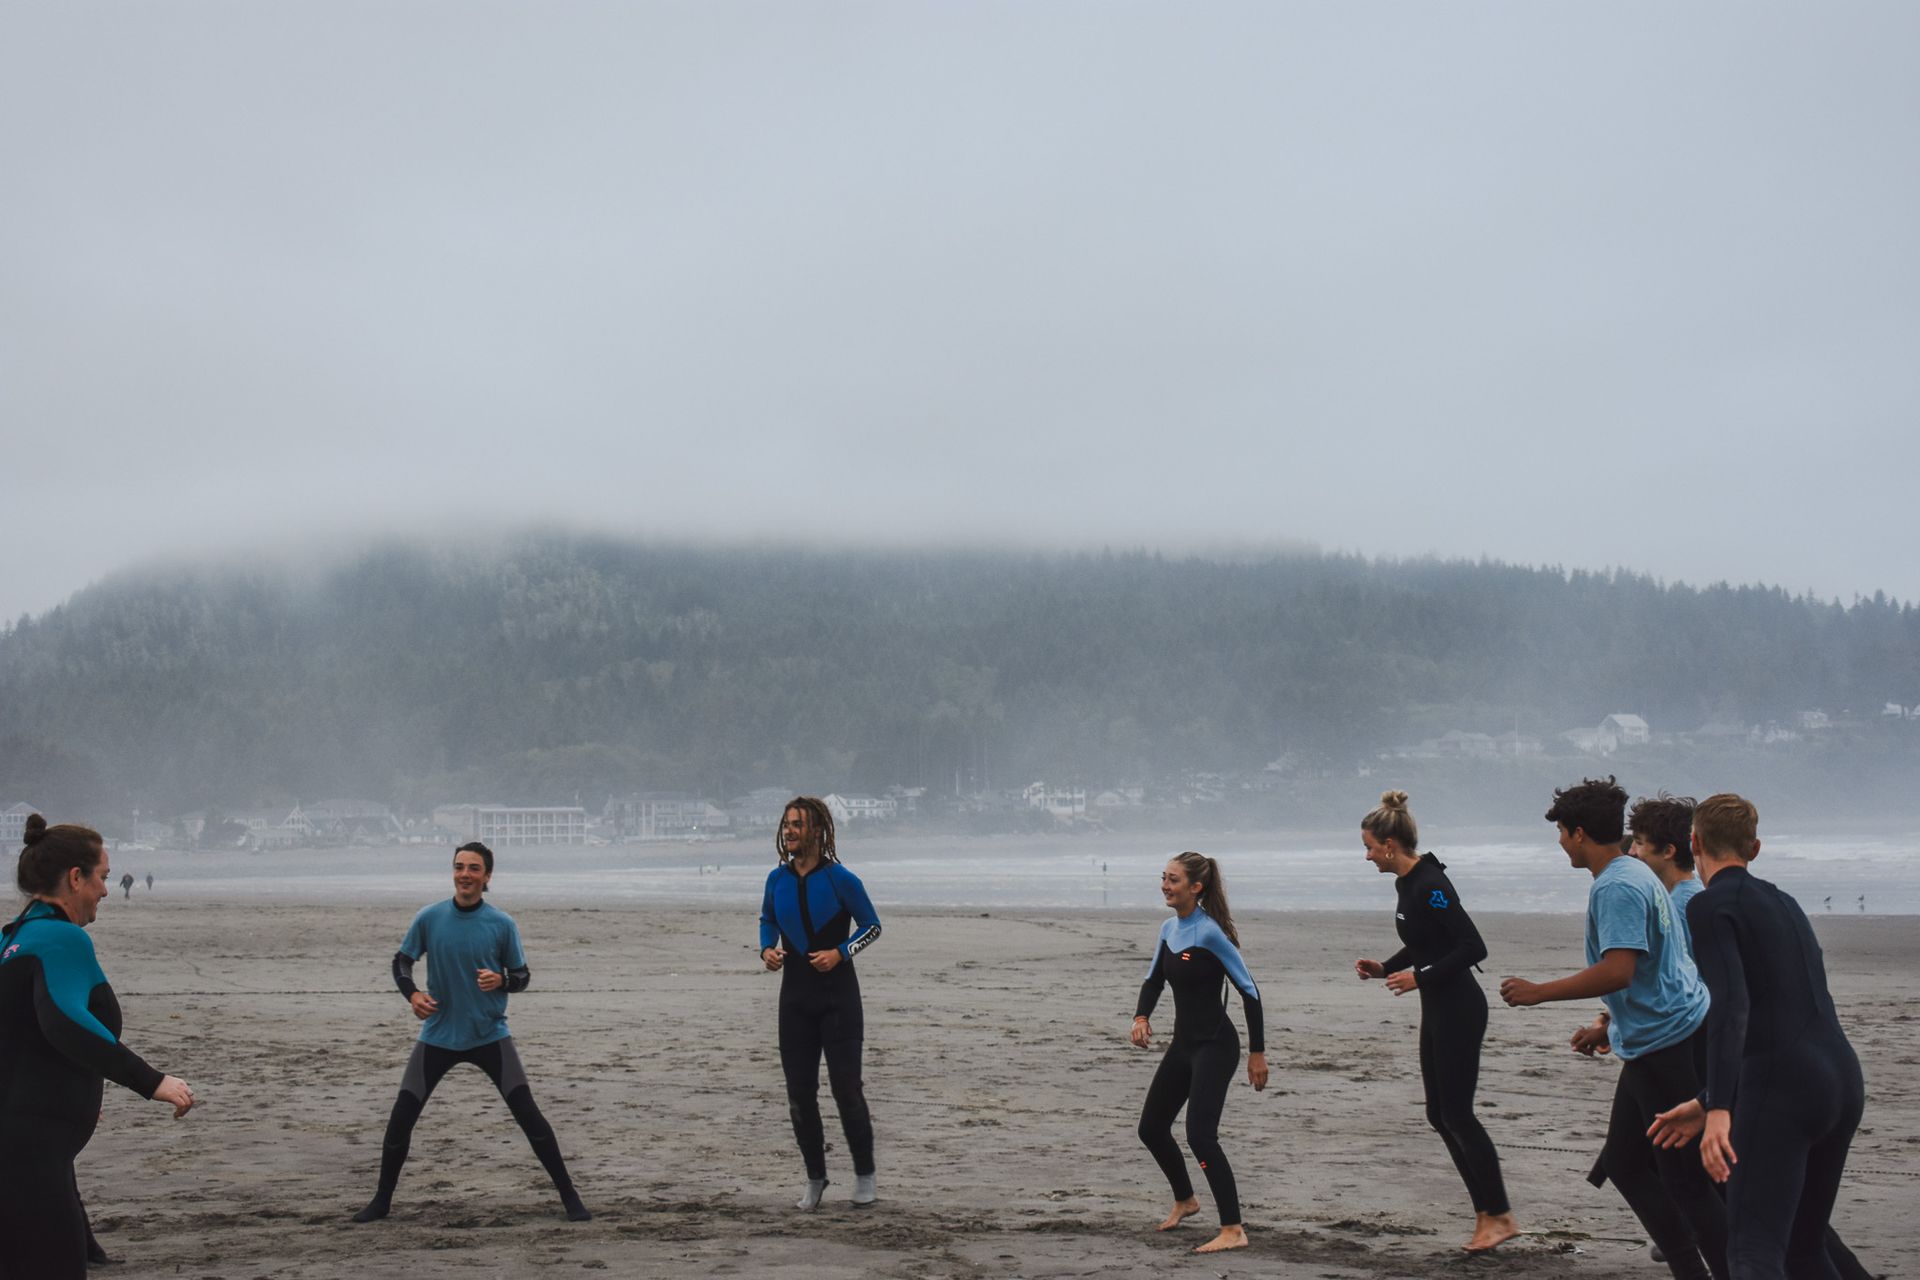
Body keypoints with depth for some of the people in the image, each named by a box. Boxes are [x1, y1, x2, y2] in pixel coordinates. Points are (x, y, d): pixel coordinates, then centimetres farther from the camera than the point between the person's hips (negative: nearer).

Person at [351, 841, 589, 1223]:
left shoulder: (503, 924, -6)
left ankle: (569, 1196, 0)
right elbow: (401, 961, 7)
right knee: (400, 1118, 0)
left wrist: (501, 980, -20)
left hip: (490, 1035, -2)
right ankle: (382, 1201, 19)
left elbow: (522, 976, 2)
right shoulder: (429, 918, -4)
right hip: (437, 1035, 2)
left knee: (528, 1114, -10)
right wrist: (412, 993, -12)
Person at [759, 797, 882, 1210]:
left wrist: (840, 952, -15)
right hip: (795, 995, 4)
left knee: (845, 1086, -5)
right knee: (799, 1093, 5)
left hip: (838, 994, -4)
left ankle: (865, 1176, 10)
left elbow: (872, 926, -1)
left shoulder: (840, 879, -9)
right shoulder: (777, 879, 4)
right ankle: (815, 1179, 19)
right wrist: (767, 949, 0)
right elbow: (768, 920, 20)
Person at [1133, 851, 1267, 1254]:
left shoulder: (1210, 932, -18)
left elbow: (1248, 990, -15)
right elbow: (1154, 980, 16)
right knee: (1152, 1128, 16)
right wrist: (1141, 1017, -5)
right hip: (1183, 1044, 9)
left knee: (1200, 1134, -17)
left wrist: (1257, 1053, -13)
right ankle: (1185, 1200, 39)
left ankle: (1233, 1231, -13)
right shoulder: (1169, 929, 5)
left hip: (1215, 1046, -9)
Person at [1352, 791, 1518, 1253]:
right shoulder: (1406, 885, 9)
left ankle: (1499, 1216, 3)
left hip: (1459, 1010, -10)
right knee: (1440, 1115, 11)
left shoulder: (1431, 886, -20)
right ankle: (1488, 1213, 16)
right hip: (1437, 1008, 10)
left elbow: (1473, 948, -24)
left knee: (1456, 1114, -6)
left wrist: (1420, 977, -21)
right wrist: (1384, 968, 9)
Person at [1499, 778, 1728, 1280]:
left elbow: (1618, 971, -29)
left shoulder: (1617, 887, -18)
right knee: (1624, 1163, 14)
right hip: (1662, 1037, 11)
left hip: (1667, 1045, -11)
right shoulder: (1634, 873, 15)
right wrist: (1608, 1026, 29)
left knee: (1685, 1179, -6)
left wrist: (1537, 992, -21)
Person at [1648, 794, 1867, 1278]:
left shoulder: (1710, 906, -3)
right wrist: (1707, 1103, 30)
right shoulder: (1785, 905, 22)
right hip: (1844, 1080, 8)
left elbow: (1731, 1006, -18)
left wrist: (1719, 1110, -26)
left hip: (1782, 1091, -8)